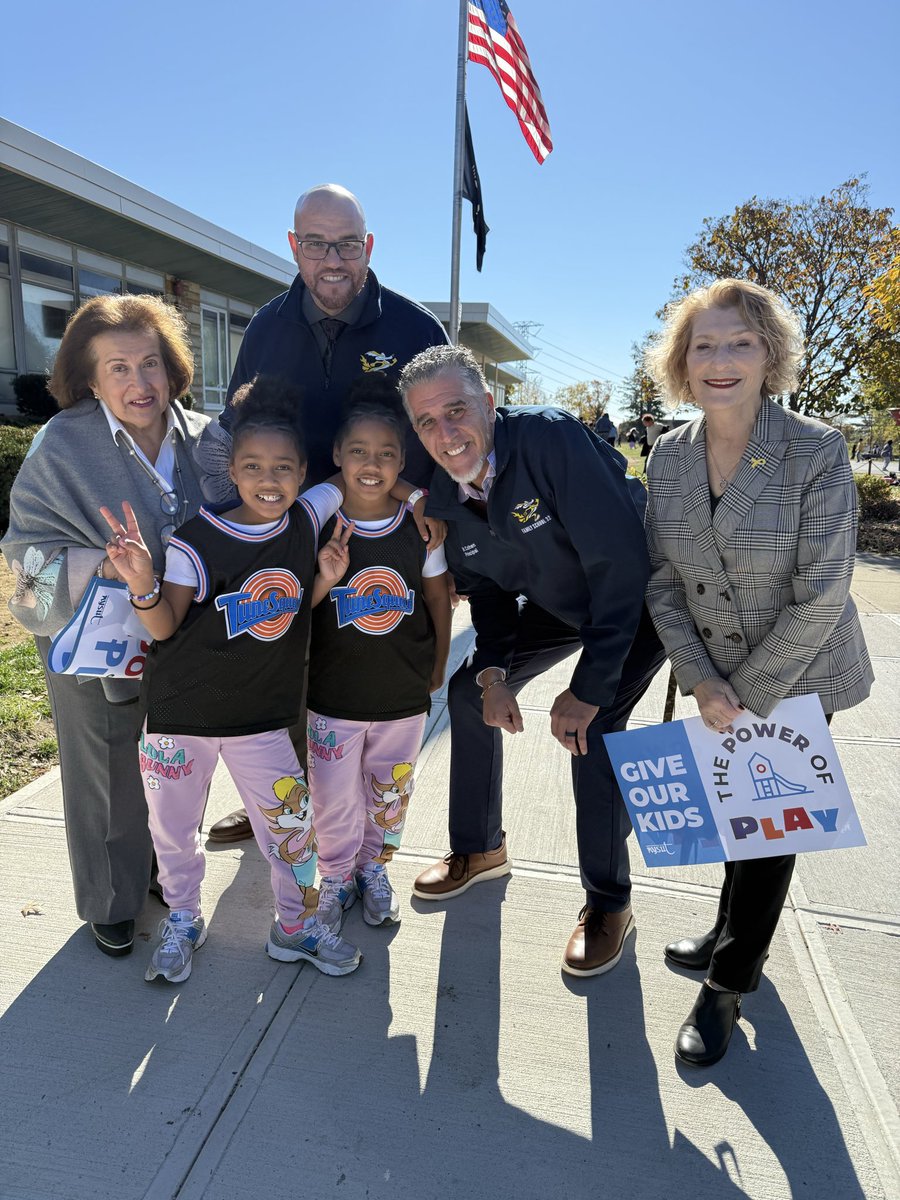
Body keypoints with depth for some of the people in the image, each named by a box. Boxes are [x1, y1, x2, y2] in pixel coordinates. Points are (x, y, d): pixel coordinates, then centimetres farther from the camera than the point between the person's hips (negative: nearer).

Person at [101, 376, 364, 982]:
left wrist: (326, 579, -6)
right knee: (174, 827, 15)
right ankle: (183, 920, 43)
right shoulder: (198, 540, -15)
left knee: (292, 824, 8)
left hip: (264, 716, 2)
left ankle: (297, 926, 33)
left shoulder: (307, 520, -7)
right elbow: (165, 627, -12)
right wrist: (144, 585, -31)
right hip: (182, 713, -1)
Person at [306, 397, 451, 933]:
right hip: (333, 696, -1)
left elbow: (438, 598, 5)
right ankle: (337, 875, 40)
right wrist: (324, 578, -18)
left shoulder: (421, 527, -8)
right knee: (333, 795, 12)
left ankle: (376, 868, 46)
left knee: (390, 792, 19)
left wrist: (437, 667, 10)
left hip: (405, 695, 2)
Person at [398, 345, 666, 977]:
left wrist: (590, 686, -31)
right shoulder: (445, 497, -12)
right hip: (557, 604, 7)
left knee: (592, 726, -21)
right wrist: (493, 671, -16)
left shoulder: (551, 437, -33)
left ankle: (610, 902, 4)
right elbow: (487, 590, 1)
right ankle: (480, 848, 26)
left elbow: (620, 563, -33)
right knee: (468, 691, 4)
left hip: (639, 596, -6)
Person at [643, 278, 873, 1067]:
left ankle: (729, 984, 28)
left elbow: (821, 596, -20)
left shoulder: (817, 451, -20)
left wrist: (750, 696, -17)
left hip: (799, 677, -4)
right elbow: (663, 582, -5)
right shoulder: (669, 455, -7)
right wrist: (703, 682, -14)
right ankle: (737, 937, 44)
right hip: (717, 677, 4)